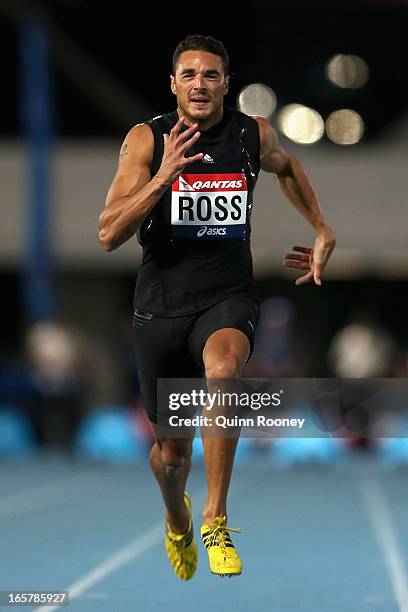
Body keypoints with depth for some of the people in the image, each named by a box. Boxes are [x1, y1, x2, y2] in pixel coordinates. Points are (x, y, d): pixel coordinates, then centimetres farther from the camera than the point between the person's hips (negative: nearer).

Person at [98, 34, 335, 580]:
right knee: (172, 450, 11)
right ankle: (177, 520, 48)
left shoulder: (255, 134, 0)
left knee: (223, 370, -36)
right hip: (161, 304, 0)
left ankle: (215, 520, -26)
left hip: (229, 296, 0)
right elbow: (109, 236, -14)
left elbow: (286, 168, 26)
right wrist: (163, 178, -25)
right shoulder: (147, 140, -6)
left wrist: (323, 233, 23)